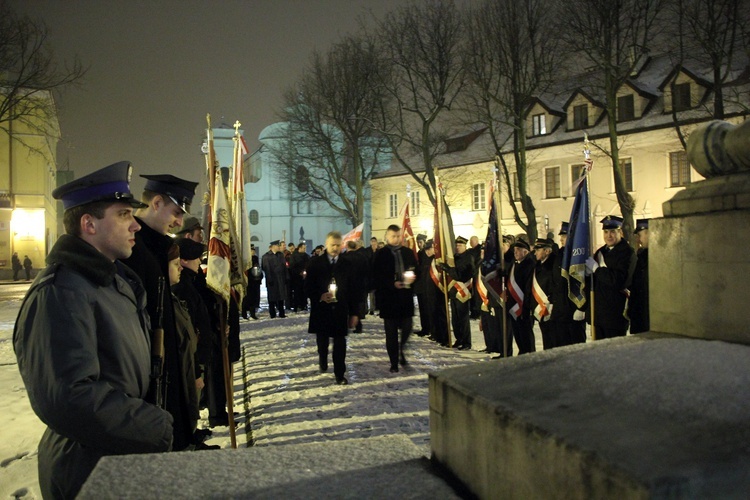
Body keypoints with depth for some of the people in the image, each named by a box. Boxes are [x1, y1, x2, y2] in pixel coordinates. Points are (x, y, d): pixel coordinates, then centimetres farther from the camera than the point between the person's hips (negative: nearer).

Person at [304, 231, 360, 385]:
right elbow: (308, 287, -3)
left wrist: (353, 313, 3)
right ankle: (323, 363, 42)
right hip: (321, 310, 0)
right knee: (322, 341, 14)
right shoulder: (315, 263, 0)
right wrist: (320, 296, -22)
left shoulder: (346, 265, 4)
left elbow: (353, 290, 5)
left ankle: (339, 374, 8)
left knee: (340, 342, -2)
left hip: (340, 310, 0)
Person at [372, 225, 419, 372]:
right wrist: (392, 284, -18)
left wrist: (412, 277, -8)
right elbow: (376, 277, -6)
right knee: (391, 333, 3)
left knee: (407, 328, 3)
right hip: (388, 298, -3)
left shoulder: (408, 252, 9)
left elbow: (416, 270, 14)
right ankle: (394, 363, 14)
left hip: (406, 297, 3)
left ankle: (401, 351, 33)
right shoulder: (380, 254, -2)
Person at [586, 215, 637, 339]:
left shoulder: (627, 253, -9)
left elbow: (619, 281, -21)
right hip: (599, 312, 7)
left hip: (615, 314, -7)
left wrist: (596, 268, -16)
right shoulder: (601, 252, 16)